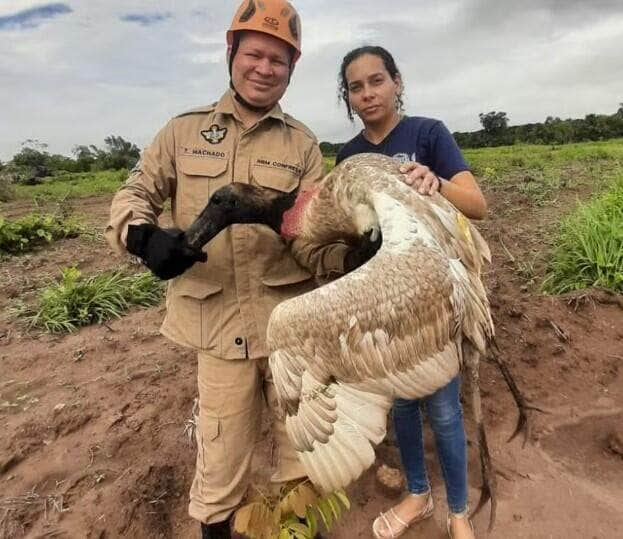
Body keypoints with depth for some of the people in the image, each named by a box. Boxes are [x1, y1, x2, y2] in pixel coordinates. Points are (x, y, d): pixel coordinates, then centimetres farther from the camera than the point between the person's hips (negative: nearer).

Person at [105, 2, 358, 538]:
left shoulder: (302, 143, 5)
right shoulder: (185, 129, 6)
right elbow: (135, 193, 9)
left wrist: (351, 254, -26)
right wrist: (144, 235, -15)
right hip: (219, 319, -1)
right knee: (222, 450, 10)